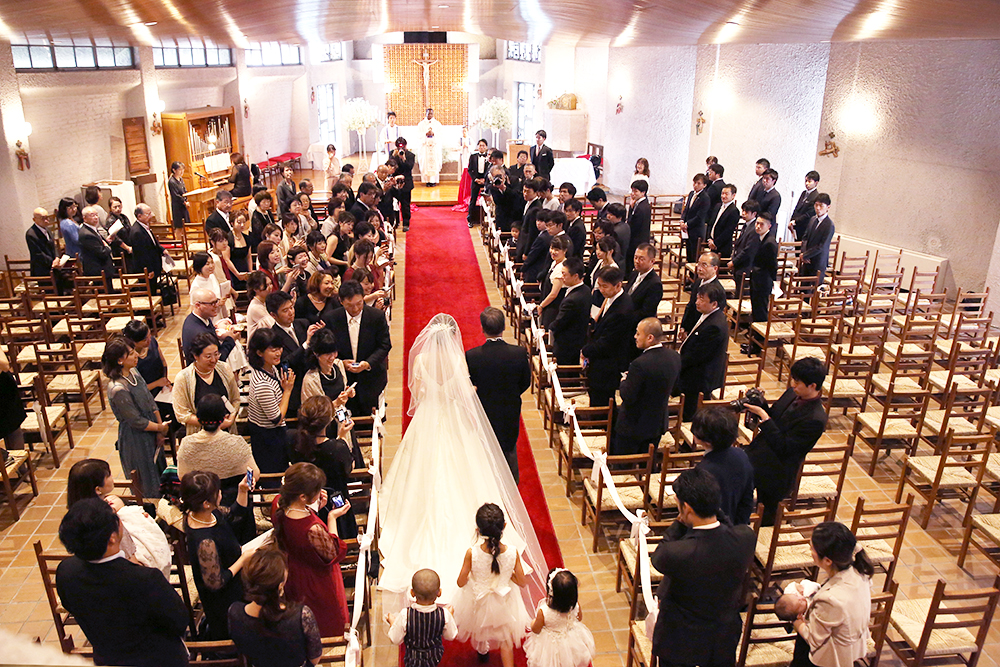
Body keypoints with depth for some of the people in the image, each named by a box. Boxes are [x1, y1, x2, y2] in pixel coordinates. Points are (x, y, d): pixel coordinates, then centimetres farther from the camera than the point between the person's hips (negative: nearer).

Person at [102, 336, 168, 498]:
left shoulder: (133, 372, -5)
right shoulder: (117, 389, -29)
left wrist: (160, 432, 0)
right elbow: (136, 421, -22)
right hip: (136, 438, -8)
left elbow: (150, 401, 2)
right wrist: (160, 427, -8)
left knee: (158, 468, 23)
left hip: (151, 432, 8)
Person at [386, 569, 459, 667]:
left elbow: (395, 640, -12)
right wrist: (451, 616, 9)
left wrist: (392, 622, 5)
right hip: (435, 657, 1)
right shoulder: (444, 614, -25)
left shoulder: (405, 616, -30)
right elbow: (451, 636, -5)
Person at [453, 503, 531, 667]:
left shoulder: (472, 553, -33)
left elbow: (461, 582, -18)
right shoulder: (512, 553, -29)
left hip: (477, 601, 1)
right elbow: (521, 581, -14)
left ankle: (482, 651, 63)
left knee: (479, 630, 35)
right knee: (505, 638, 27)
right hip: (503, 603, -1)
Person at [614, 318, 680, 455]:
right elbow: (673, 389, 6)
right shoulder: (675, 357, -7)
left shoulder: (640, 364, -31)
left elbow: (628, 397, -24)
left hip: (633, 425, -7)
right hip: (658, 424, 7)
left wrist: (624, 382, -5)